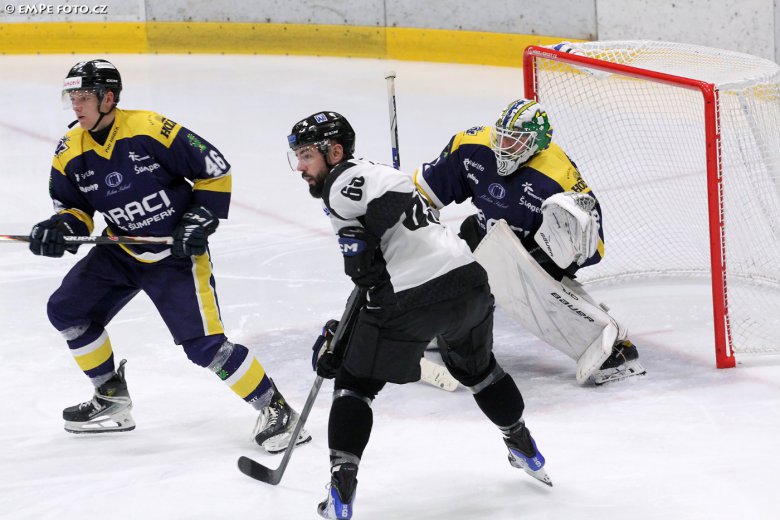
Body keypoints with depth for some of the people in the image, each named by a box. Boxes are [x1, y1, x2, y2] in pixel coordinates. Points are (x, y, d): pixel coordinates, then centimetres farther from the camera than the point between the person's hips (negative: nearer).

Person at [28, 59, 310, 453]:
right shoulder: (70, 152, -4)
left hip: (176, 252, -7)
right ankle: (112, 400, 18)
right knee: (66, 311, 2)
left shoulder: (150, 130, -22)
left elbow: (215, 170, -14)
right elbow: (75, 209, 8)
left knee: (204, 343, -15)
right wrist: (59, 229, -14)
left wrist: (200, 219, -17)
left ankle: (275, 410, -3)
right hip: (122, 252, 7)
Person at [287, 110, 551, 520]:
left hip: (413, 299, -9)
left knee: (355, 383, 8)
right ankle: (523, 448, 47)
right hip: (468, 278, 9)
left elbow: (395, 191, -23)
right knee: (476, 367, 34)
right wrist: (338, 338, 26)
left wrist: (359, 242, -13)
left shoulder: (343, 181, 0)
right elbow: (375, 279, 29)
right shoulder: (369, 176, 29)